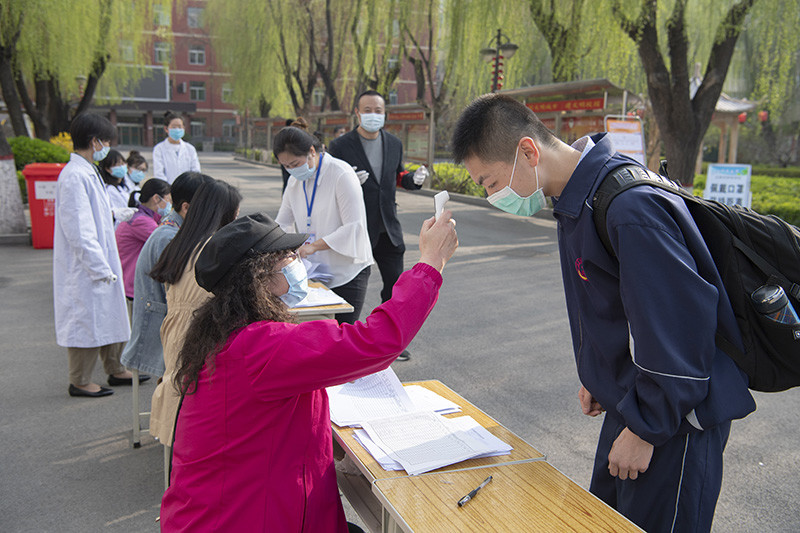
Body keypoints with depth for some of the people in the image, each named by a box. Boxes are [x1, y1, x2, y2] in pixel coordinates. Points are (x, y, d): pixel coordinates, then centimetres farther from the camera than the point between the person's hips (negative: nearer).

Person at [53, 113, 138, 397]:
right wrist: (102, 269, -20)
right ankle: (80, 382, 16)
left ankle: (116, 370, 32)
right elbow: (79, 232, -23)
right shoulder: (74, 176, -20)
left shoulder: (89, 172, 12)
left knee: (109, 318, 18)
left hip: (101, 265, 10)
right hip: (85, 269, -10)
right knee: (86, 321, 1)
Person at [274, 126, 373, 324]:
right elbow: (282, 223, 13)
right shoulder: (295, 181, 7)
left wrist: (314, 246, -26)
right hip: (315, 271, 6)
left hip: (347, 272, -6)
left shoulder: (341, 174, -16)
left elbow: (354, 227, -20)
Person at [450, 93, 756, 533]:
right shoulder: (576, 196, 3)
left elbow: (679, 328, -27)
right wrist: (598, 376, 19)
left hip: (674, 416, -9)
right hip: (629, 400, 9)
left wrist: (645, 429, -18)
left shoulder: (630, 208, -29)